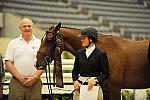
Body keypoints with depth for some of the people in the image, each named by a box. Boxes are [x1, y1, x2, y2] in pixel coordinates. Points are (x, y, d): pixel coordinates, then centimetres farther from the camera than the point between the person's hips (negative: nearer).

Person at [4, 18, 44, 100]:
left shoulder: (39, 43, 8)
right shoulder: (13, 43, 8)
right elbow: (8, 63, 2)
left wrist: (34, 77, -11)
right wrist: (20, 77, -10)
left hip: (35, 82, 0)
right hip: (17, 82, 0)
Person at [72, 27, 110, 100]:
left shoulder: (101, 54, -5)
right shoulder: (79, 53, 8)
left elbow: (106, 73, -5)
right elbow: (75, 70, 13)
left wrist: (95, 80, -22)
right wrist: (75, 81, -6)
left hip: (94, 87, -4)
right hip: (79, 86, 4)